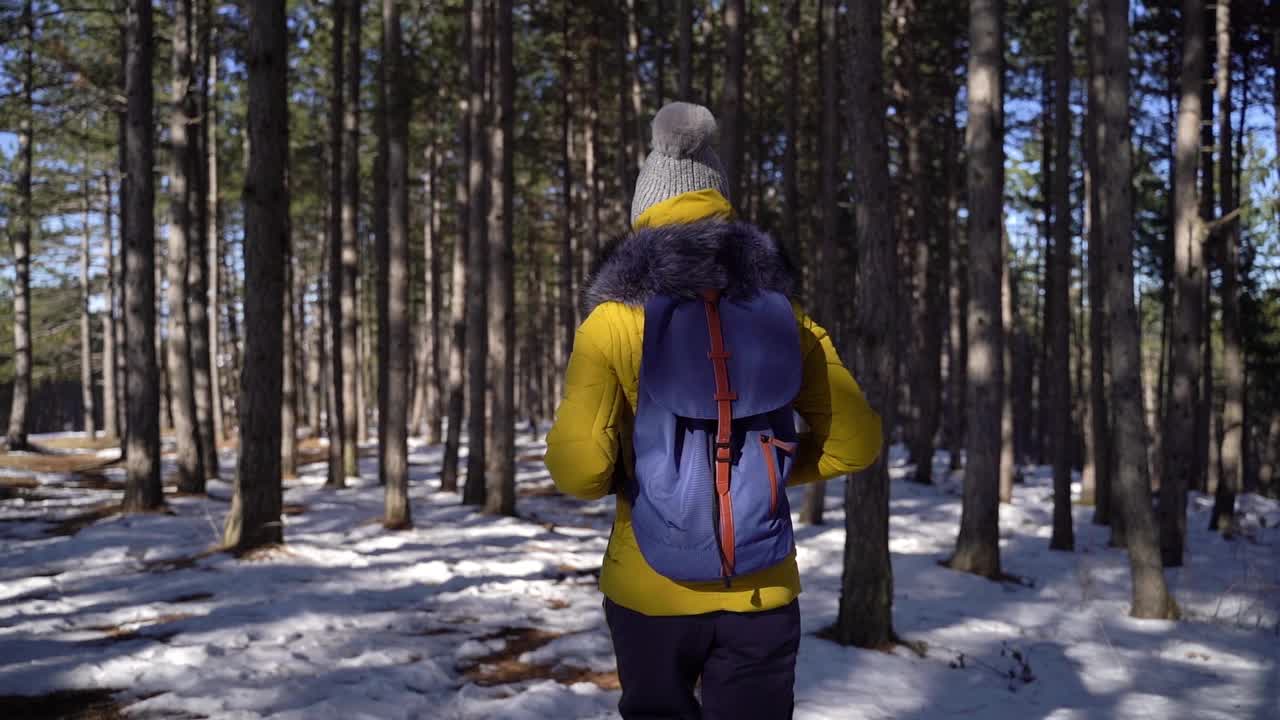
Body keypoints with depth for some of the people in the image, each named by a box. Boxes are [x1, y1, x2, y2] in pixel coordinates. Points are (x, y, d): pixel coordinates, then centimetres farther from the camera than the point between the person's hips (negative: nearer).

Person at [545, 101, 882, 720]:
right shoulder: (779, 314, -2)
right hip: (760, 588, 1)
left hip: (650, 588, -1)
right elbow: (855, 443, 1)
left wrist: (623, 477, 4)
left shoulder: (615, 320, -9)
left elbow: (578, 468, -17)